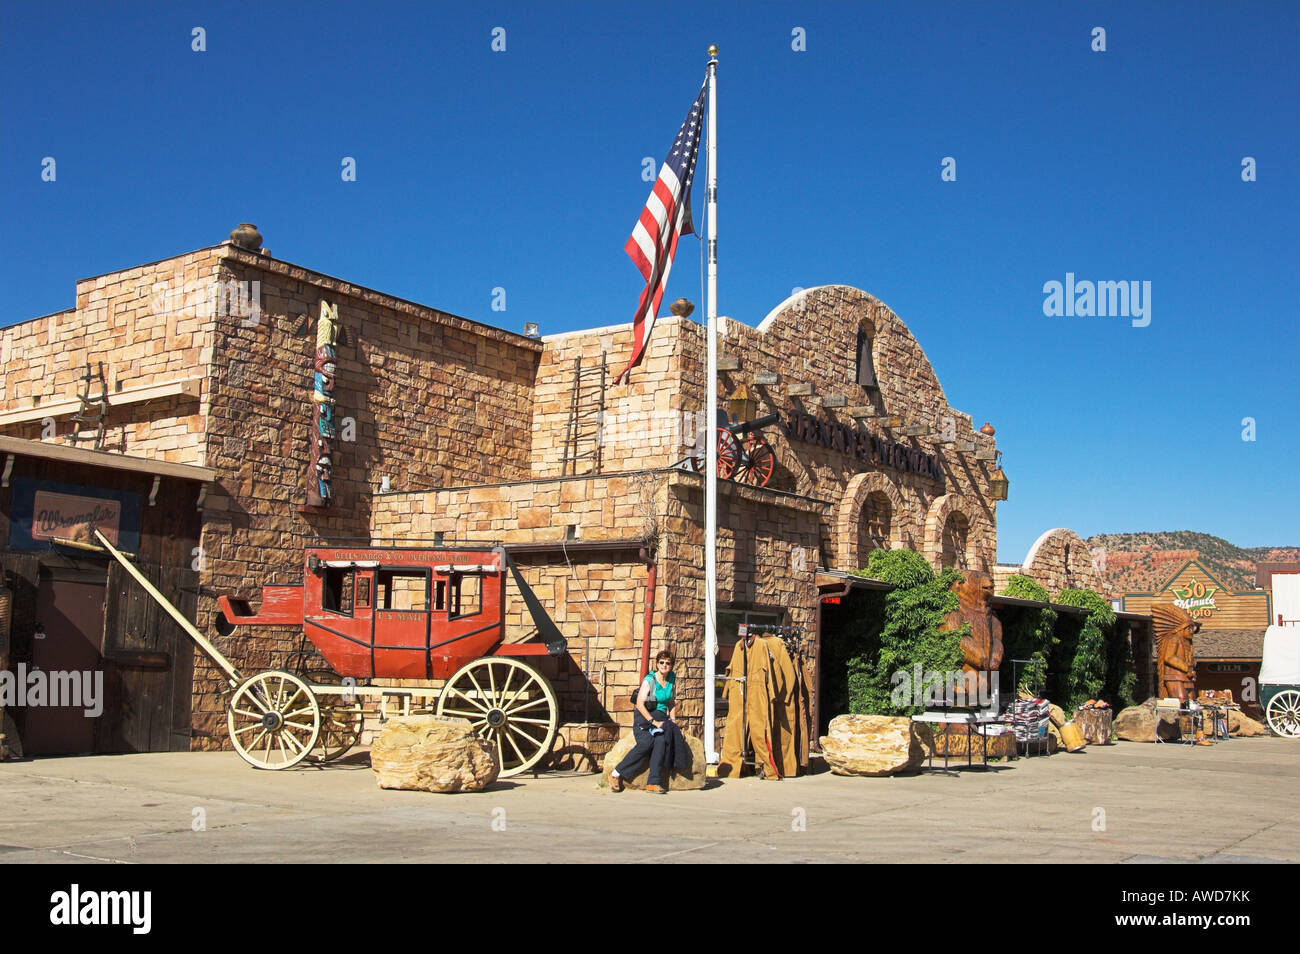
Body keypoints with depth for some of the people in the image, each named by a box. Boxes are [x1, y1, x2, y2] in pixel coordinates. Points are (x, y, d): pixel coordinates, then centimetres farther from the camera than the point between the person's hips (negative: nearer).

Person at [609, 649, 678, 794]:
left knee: (661, 741, -29)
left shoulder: (672, 679, 10)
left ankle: (653, 782, -31)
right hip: (644, 717, -4)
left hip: (661, 717, 4)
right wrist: (654, 722, -18)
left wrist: (671, 721, 9)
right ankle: (616, 774, -20)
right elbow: (640, 704, -12)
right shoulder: (649, 680, -6)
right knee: (646, 742, -31)